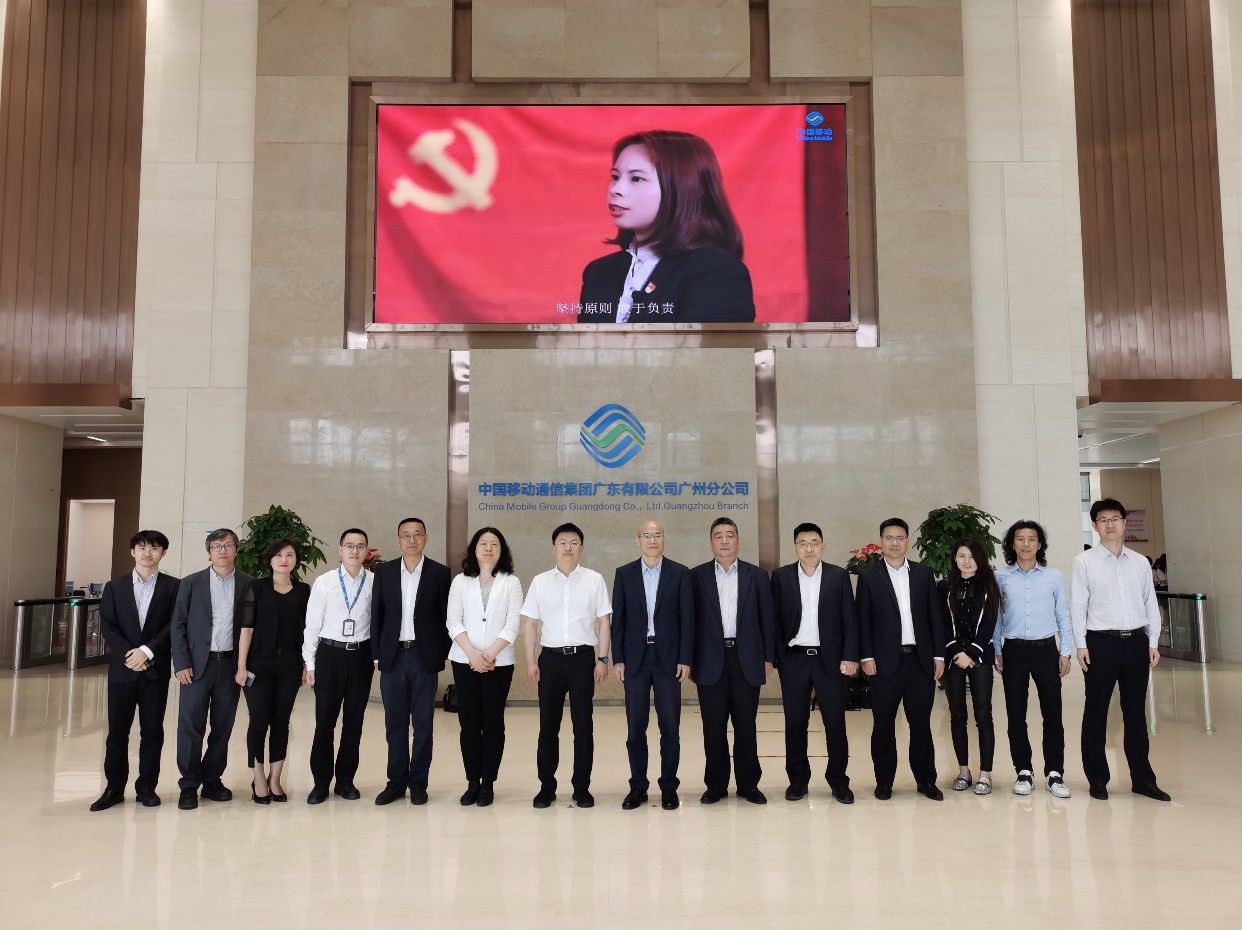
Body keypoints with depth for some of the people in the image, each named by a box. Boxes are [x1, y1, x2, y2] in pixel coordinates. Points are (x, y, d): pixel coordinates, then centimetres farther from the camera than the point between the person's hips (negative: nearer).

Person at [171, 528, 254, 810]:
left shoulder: (248, 585, 2)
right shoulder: (191, 583, 1)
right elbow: (178, 625, 1)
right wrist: (181, 663, -7)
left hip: (230, 663, 1)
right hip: (198, 663, -1)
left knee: (223, 726, 8)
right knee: (190, 725, 1)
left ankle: (212, 780, 21)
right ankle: (189, 785, 12)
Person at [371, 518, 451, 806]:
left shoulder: (440, 572, -1)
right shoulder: (384, 572, 5)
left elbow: (445, 616, 1)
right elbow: (377, 615, 6)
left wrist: (442, 655, -3)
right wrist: (377, 653, 2)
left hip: (424, 656, -2)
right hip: (393, 655, 2)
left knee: (423, 724, 5)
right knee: (395, 724, 8)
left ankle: (418, 783, 16)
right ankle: (396, 782, 19)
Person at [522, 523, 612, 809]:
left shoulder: (595, 580, 2)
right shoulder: (540, 581, 5)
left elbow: (603, 622, 2)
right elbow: (531, 623, 6)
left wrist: (603, 659, -3)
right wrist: (530, 661, 0)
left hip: (583, 657, -1)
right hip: (550, 657, 1)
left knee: (583, 724, 5)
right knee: (548, 725, 7)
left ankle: (582, 787, 16)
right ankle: (546, 786, 18)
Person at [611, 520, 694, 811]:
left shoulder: (680, 573, 2)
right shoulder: (624, 573, 5)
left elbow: (687, 618, 0)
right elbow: (618, 618, 4)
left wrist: (685, 659, -6)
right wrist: (617, 659, -2)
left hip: (668, 657, -1)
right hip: (635, 657, 1)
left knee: (670, 726, 3)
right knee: (635, 726, 6)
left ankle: (669, 787, 15)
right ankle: (638, 786, 16)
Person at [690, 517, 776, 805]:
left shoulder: (757, 575, 6)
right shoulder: (696, 576, 3)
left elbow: (767, 618, 6)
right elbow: (690, 619, 1)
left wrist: (769, 658, 1)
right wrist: (690, 659, -3)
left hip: (746, 658, 1)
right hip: (711, 660, 0)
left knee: (746, 725, 6)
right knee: (713, 727, 5)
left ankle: (748, 784, 17)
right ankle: (716, 784, 16)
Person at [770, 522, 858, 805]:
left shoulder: (839, 576, 1)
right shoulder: (781, 576, 2)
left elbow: (849, 620, 0)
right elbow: (775, 620, 2)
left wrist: (850, 656, -7)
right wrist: (774, 657, -4)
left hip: (830, 659, 0)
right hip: (793, 659, 1)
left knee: (835, 721, 4)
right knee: (795, 723, 7)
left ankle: (838, 780, 17)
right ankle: (798, 779, 18)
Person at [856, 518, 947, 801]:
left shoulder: (924, 573, 8)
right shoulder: (869, 576, 2)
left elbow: (935, 616, 7)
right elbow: (863, 620, -1)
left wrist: (939, 654, 2)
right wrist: (866, 657, -8)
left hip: (921, 658, 2)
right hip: (886, 660, -2)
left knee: (921, 722, 8)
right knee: (883, 724, 4)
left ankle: (926, 780, 19)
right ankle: (884, 781, 14)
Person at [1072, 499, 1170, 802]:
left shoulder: (1140, 562, 9)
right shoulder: (1084, 561, -2)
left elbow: (1151, 604, 11)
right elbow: (1077, 606, -3)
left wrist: (1153, 643, 5)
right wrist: (1080, 645, -8)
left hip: (1136, 641, 3)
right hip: (1101, 642, -3)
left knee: (1136, 711, 12)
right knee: (1096, 712, 4)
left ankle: (1142, 778, 23)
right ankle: (1098, 778, 15)